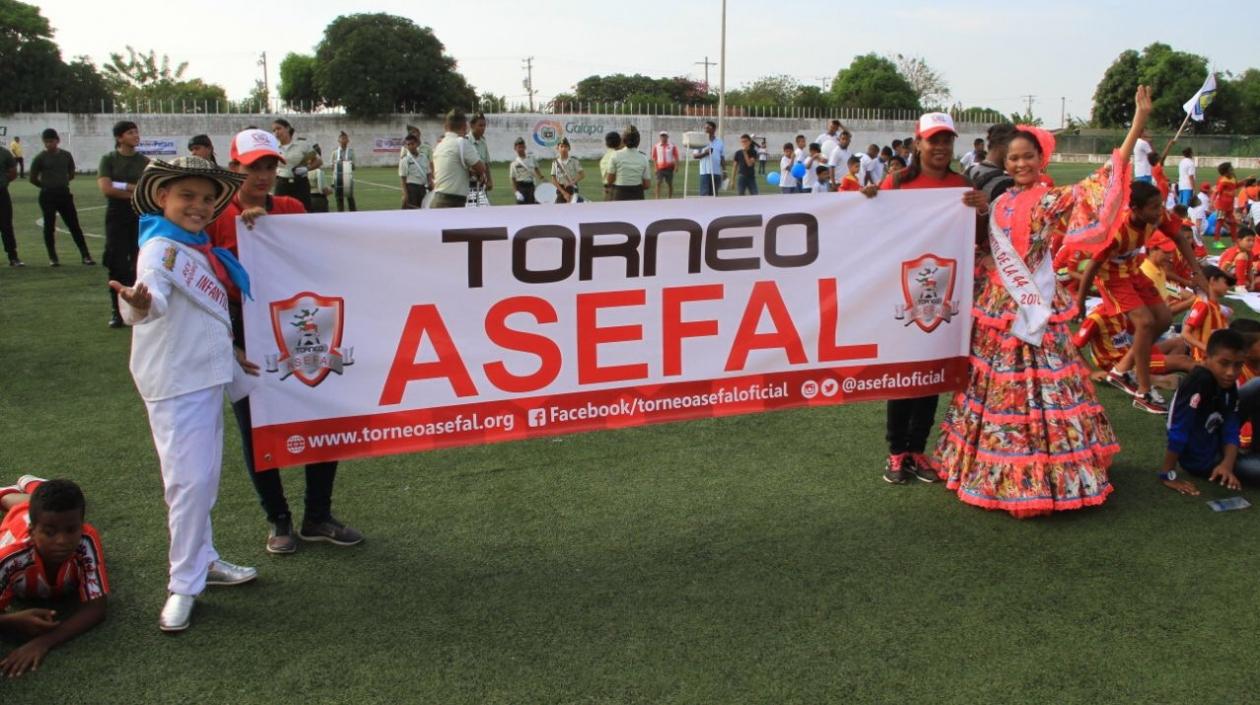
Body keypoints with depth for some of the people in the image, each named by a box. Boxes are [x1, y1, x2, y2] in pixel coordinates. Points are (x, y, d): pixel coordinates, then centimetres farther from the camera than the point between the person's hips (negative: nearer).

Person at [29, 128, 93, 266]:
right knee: (49, 226, 3)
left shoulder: (66, 155, 4)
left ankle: (85, 255, 3)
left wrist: (61, 184, 13)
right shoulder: (40, 158, -4)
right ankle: (52, 257, 11)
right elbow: (33, 179, 2)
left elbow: (71, 174, 17)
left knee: (74, 225, 1)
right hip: (47, 196, -2)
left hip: (64, 194, 2)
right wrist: (47, 186, 8)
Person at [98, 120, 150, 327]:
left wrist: (124, 186, -11)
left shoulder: (144, 161, 8)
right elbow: (106, 188, -10)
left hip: (141, 216, 2)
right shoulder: (109, 160, 2)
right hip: (117, 216, -2)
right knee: (117, 264, -4)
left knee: (138, 263, 3)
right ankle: (117, 311, 2)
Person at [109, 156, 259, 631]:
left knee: (205, 479, 17)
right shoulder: (161, 248, -15)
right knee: (188, 480, -9)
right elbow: (154, 296, -37)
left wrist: (229, 354, 25)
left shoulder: (200, 249, 13)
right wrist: (138, 304, -58)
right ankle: (184, 585, 1)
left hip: (206, 376, 9)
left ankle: (202, 560, 31)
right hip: (175, 382, -9)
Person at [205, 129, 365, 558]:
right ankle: (278, 521, 25)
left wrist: (269, 224, -15)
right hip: (244, 333, -2)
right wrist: (229, 344, -11)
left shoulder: (290, 209, 6)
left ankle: (318, 518, 21)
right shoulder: (217, 217, -3)